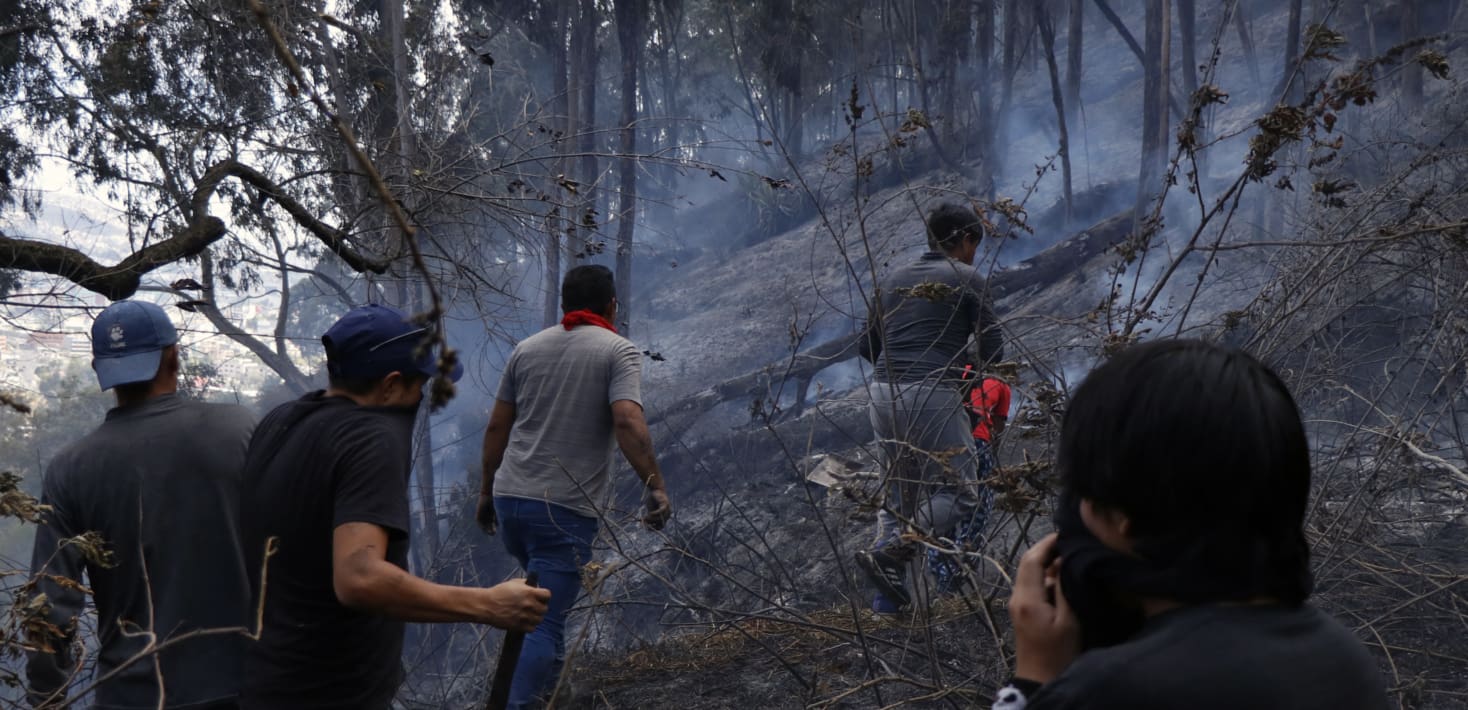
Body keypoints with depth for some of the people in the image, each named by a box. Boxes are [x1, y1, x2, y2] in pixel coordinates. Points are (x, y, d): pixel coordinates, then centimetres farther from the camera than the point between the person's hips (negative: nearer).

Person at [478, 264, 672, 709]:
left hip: (510, 499, 6)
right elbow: (628, 423, -19)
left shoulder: (527, 348, 11)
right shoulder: (619, 351, -4)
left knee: (542, 599, 29)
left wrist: (487, 492, 20)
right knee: (545, 624, -6)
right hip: (566, 508, -6)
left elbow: (496, 428, 12)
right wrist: (655, 486, -16)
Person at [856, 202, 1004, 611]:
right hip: (933, 394, -7)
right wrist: (966, 360, 20)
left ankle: (889, 594, 11)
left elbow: (867, 347, 19)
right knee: (959, 492, 0)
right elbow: (992, 350, -1)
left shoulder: (894, 281, 19)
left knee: (900, 491, 17)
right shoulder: (967, 280, 1)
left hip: (883, 393, 7)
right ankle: (887, 554, -18)